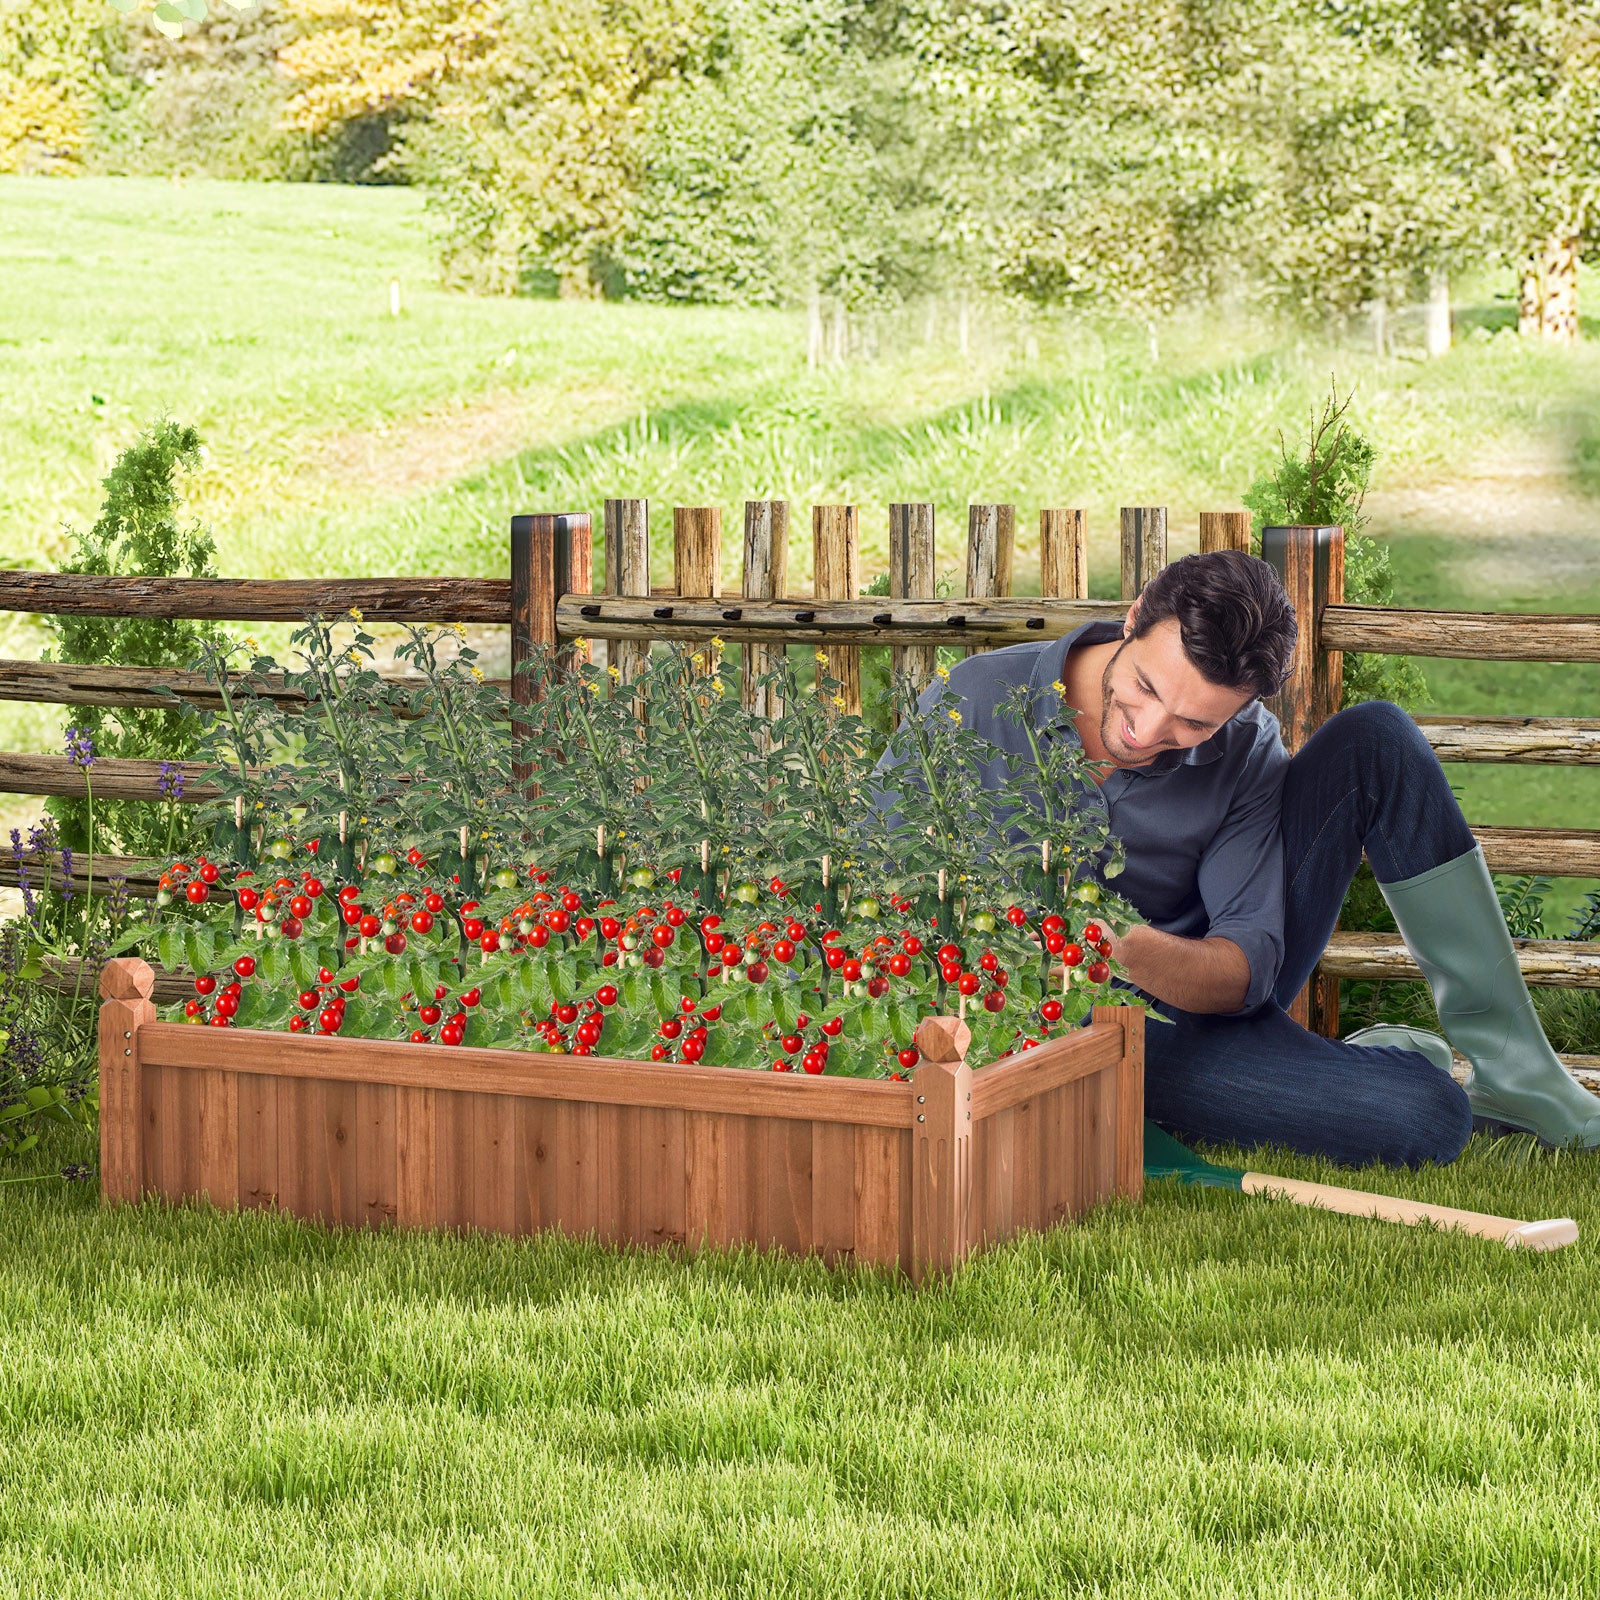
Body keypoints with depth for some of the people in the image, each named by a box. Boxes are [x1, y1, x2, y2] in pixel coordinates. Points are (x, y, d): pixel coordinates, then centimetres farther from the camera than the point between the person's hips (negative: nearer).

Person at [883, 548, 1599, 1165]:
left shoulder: (1243, 749, -9)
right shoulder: (975, 704, -17)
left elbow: (1246, 966, -15)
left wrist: (1136, 953, -38)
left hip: (1210, 995, 5)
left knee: (1374, 738, -13)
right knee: (1425, 1118, -29)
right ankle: (1383, 1060, 9)